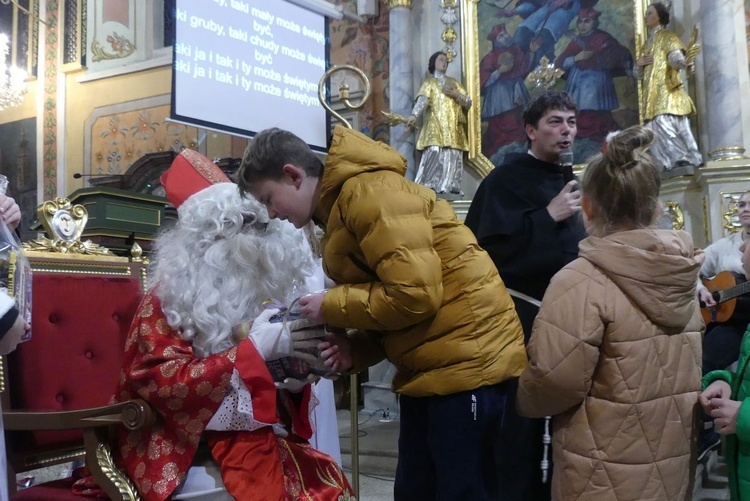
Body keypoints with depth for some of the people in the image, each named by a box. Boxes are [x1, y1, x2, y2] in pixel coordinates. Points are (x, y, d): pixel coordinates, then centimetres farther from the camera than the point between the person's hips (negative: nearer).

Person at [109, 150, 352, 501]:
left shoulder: (259, 294, 13)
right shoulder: (167, 300, -4)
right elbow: (166, 384, -17)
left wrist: (294, 376, -2)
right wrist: (255, 350, -22)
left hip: (255, 440, 5)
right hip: (183, 451, -5)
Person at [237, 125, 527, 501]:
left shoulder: (368, 192, -16)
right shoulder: (340, 208, 15)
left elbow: (415, 294, -24)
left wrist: (332, 308, -11)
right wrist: (355, 350, -3)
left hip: (466, 360, -10)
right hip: (427, 366, 10)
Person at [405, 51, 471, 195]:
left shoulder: (453, 82, 23)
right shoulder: (429, 82, 11)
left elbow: (468, 103, 16)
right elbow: (422, 100, -9)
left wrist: (457, 95, -3)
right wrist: (414, 115, -28)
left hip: (454, 129, 4)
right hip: (436, 128, -4)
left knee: (452, 159, -3)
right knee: (434, 156, -17)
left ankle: (449, 188, -3)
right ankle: (429, 189, -20)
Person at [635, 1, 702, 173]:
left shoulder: (667, 36, 4)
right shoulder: (647, 44, 25)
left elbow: (675, 55, -15)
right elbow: (639, 74, 25)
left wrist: (680, 62, -38)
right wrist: (638, 63, 3)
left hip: (667, 90, -7)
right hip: (653, 94, 7)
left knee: (665, 124, -22)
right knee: (656, 128, -1)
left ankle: (683, 159, -22)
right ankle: (674, 163, -1)